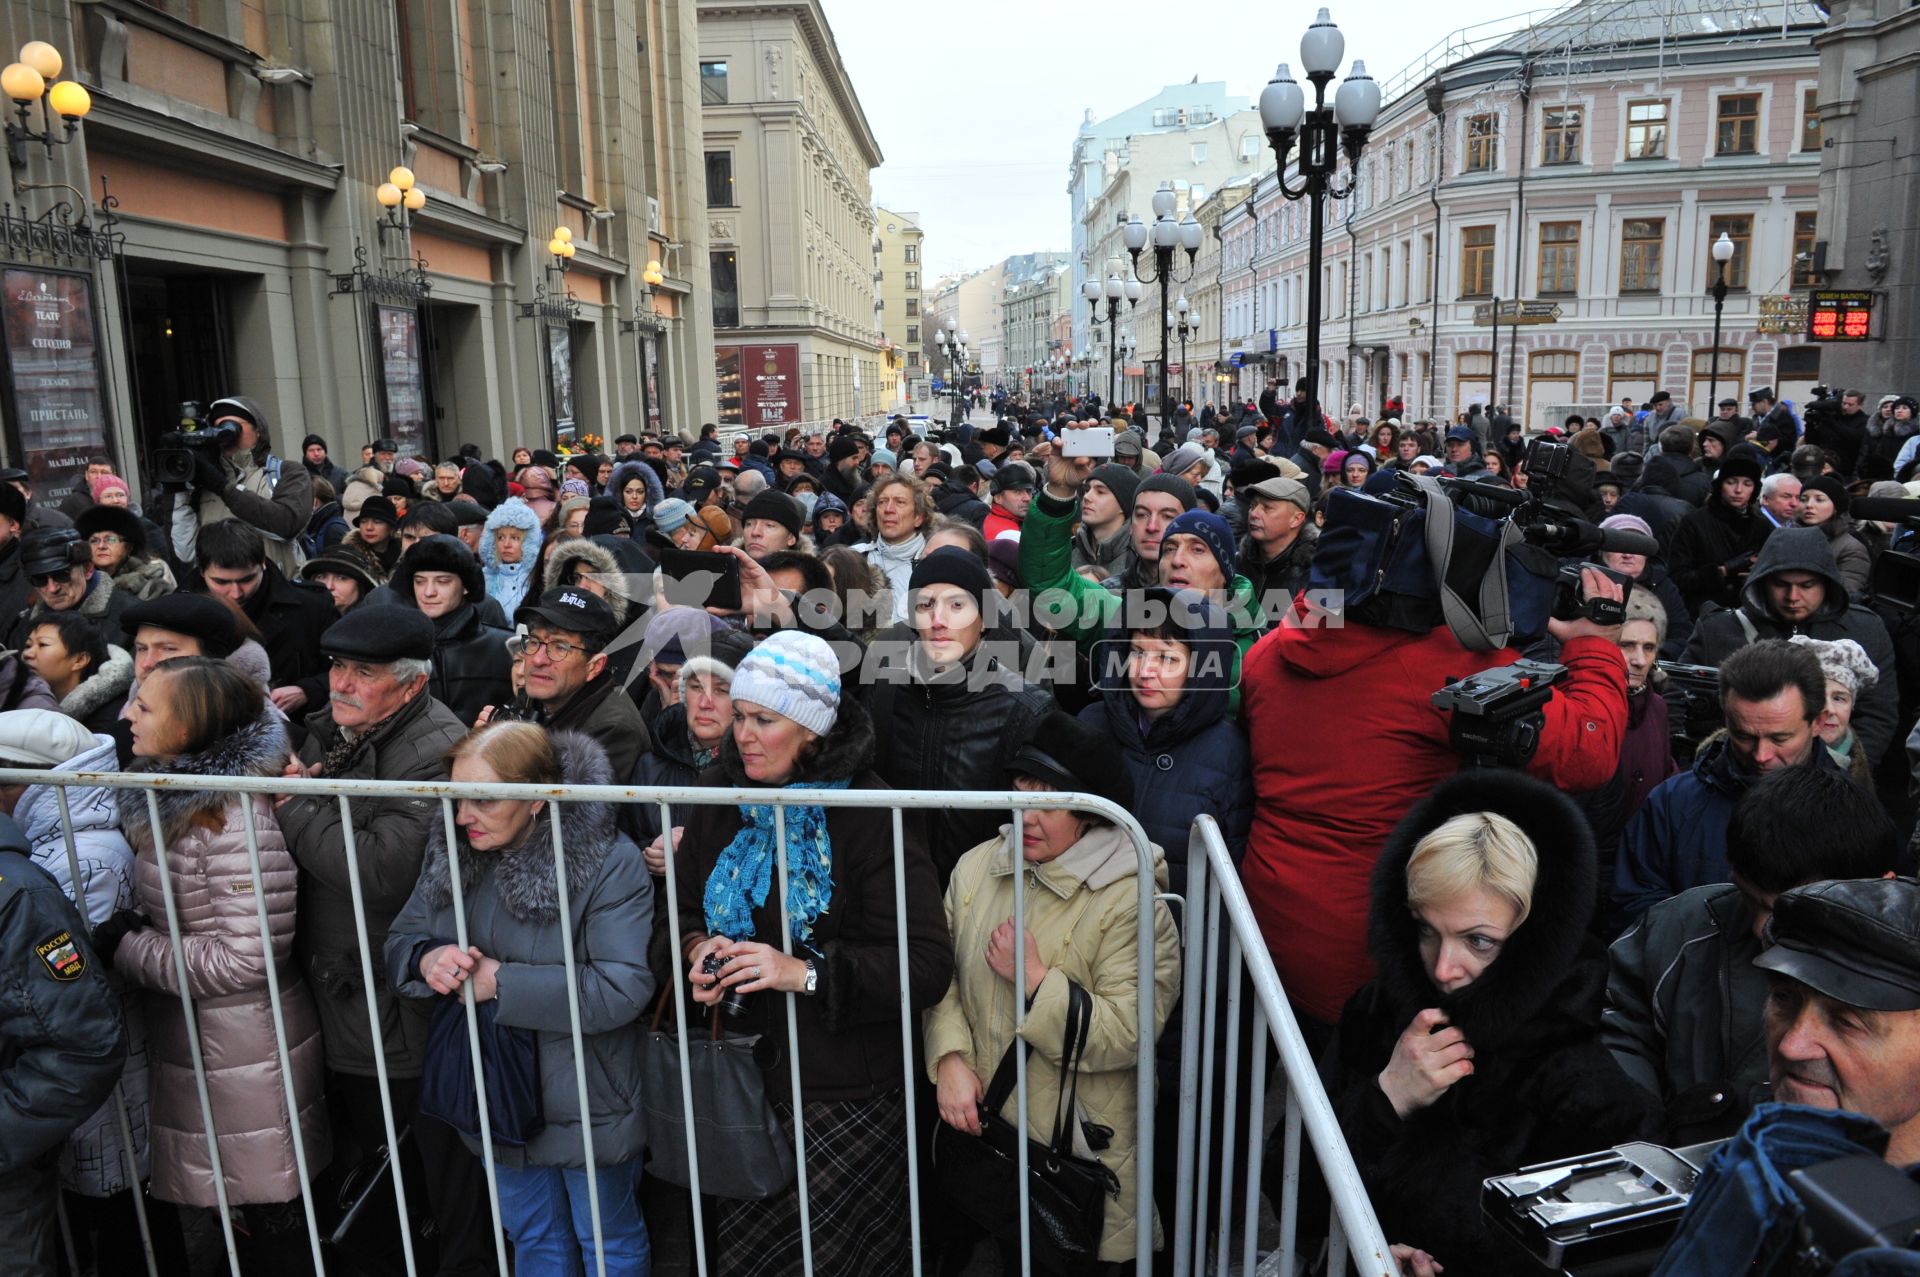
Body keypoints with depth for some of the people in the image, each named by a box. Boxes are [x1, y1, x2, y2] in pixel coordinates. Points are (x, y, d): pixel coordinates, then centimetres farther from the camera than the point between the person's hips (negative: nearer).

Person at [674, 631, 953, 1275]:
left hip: (844, 1097, -5)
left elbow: (927, 966, -21)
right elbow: (686, 907, 13)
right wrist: (698, 948, -9)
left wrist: (805, 973, -27)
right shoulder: (721, 793, 1)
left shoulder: (868, 816, -17)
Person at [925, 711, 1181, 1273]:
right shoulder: (975, 868, -1)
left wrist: (1035, 980, -25)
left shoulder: (1129, 898, -18)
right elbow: (943, 978, 1)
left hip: (1082, 1146, -4)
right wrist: (950, 1059, -12)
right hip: (988, 1127, 5)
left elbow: (1131, 1032, -23)